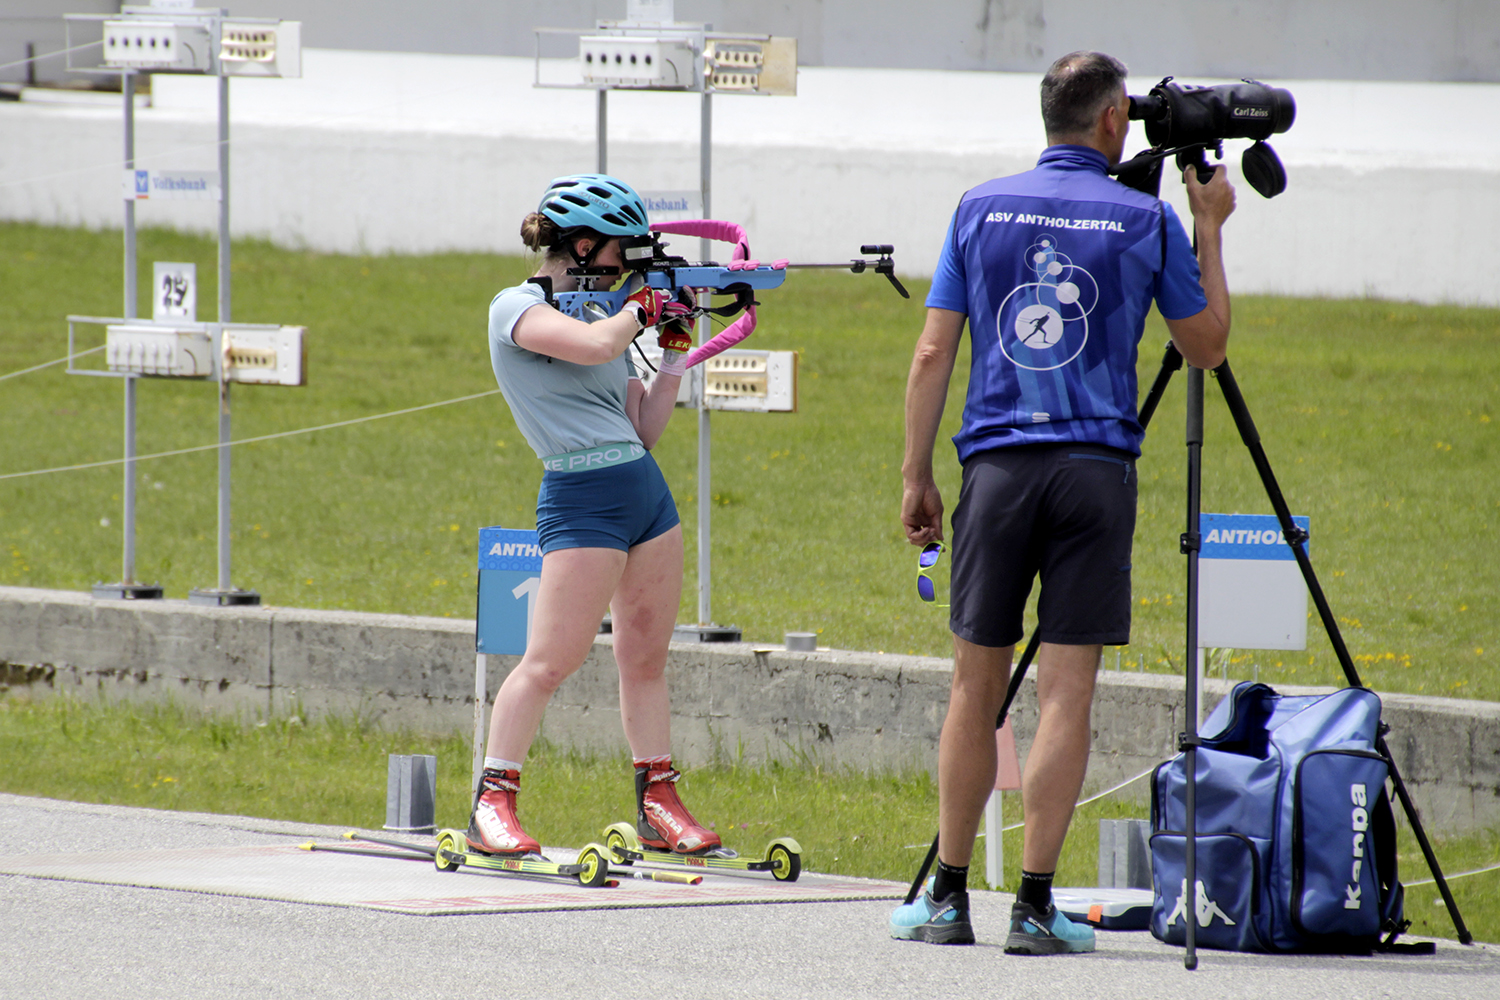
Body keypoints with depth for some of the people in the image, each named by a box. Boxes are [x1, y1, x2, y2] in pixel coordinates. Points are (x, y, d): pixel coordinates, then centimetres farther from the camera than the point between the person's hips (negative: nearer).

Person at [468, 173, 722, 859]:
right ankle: (491, 807, -10)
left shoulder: (602, 311, 18)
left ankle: (658, 805, 15)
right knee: (550, 660, -12)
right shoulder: (518, 309, -4)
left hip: (644, 489, 8)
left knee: (645, 656, 10)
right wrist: (642, 308, -4)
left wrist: (676, 353, 10)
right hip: (583, 499, -8)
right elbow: (595, 346, -23)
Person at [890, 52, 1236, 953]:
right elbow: (1207, 345, 9)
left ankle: (950, 897, 12)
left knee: (977, 686, 9)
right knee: (1067, 692, -2)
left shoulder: (981, 210, 6)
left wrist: (917, 476, 9)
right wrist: (1212, 229, 18)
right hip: (1095, 470, -2)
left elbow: (933, 353, 4)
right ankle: (1035, 906, -5)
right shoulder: (1146, 220, 0)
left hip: (997, 465, 2)